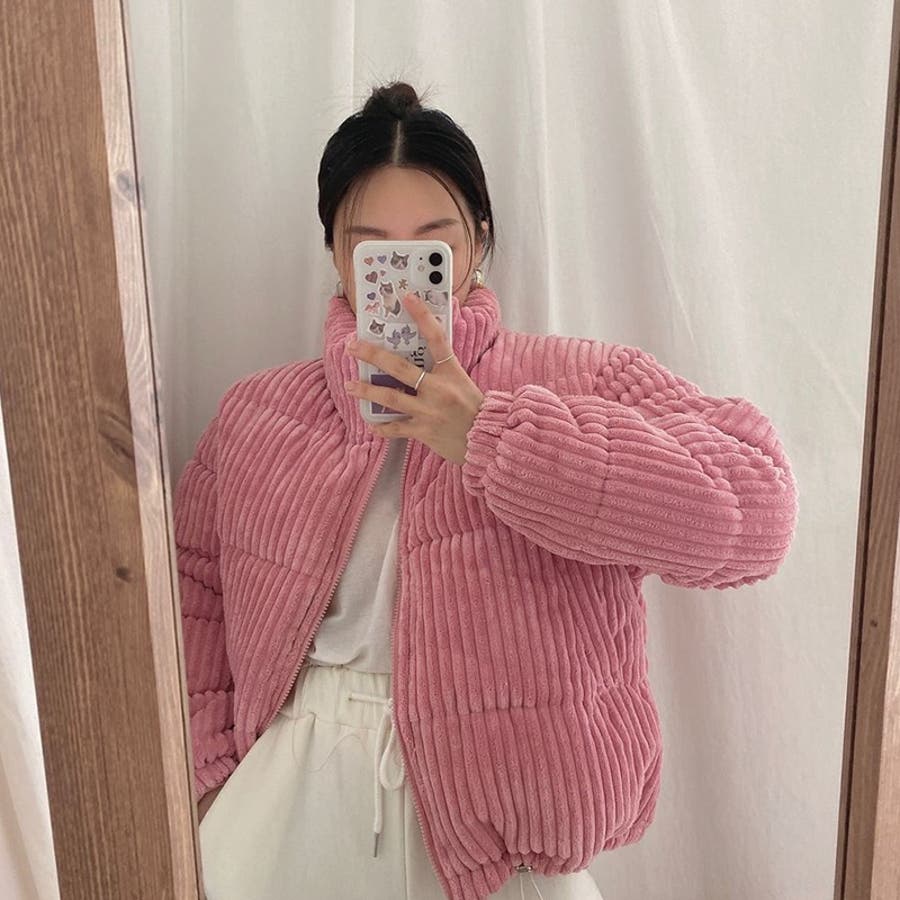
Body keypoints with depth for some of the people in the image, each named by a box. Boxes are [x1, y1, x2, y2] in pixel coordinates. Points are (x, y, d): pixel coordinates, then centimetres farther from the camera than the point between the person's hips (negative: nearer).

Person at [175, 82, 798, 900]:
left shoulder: (577, 385, -7)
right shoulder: (255, 412, 5)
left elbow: (754, 508, -21)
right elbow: (194, 586, 11)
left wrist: (488, 435, -24)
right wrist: (209, 767, 2)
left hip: (491, 809, -1)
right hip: (294, 788, 2)